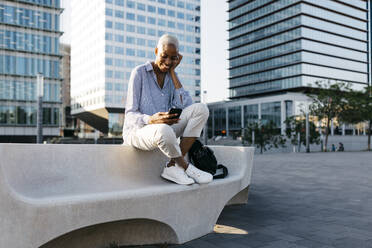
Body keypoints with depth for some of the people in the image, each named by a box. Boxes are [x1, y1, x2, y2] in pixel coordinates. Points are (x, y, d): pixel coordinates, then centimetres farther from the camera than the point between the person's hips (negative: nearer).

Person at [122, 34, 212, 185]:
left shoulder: (171, 76, 9)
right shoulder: (139, 72, -6)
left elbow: (185, 106, -7)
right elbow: (130, 114, -10)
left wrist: (173, 72, -4)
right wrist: (151, 120, -32)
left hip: (162, 130, 6)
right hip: (137, 131, -6)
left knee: (201, 109, -16)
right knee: (164, 131, -42)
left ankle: (172, 166, -20)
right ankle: (184, 166, -10)